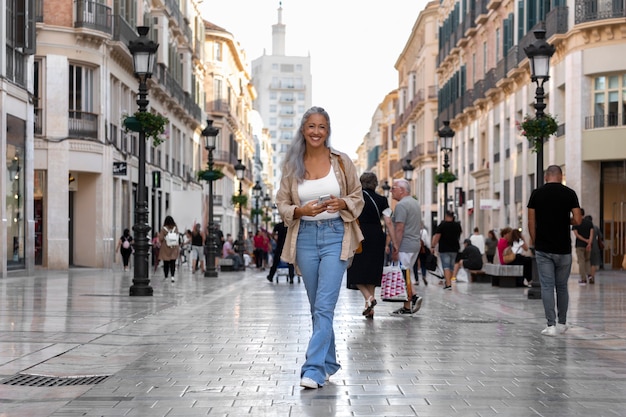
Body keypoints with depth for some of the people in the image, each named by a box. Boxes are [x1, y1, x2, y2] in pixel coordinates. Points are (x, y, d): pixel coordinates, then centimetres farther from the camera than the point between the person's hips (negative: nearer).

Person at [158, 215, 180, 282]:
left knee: (166, 263, 7)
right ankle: (173, 276, -13)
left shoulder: (163, 229, -10)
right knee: (173, 263, 1)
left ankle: (166, 277, 11)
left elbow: (161, 239, -11)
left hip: (165, 249, -1)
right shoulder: (175, 228, -3)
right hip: (174, 248, 1)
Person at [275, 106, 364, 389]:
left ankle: (314, 369, -13)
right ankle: (329, 363, 26)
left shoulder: (341, 161, 0)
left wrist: (342, 203, -15)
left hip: (335, 235, -3)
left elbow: (357, 198, 7)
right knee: (317, 306, 12)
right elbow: (282, 204, 6)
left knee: (324, 306, -12)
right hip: (305, 236, 3)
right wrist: (302, 210, -14)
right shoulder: (292, 165, 4)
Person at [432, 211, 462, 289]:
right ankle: (447, 281, 27)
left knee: (446, 266, -8)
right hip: (454, 249, 5)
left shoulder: (442, 225, -10)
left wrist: (433, 246, -4)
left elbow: (437, 236, -12)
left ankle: (448, 284, -19)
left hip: (444, 249, -5)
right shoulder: (457, 225, 6)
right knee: (451, 266, 15)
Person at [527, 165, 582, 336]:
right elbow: (578, 220, -7)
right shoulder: (569, 193, -2)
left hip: (543, 248, -1)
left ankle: (551, 325, -6)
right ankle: (562, 323, 23)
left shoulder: (537, 193, -1)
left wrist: (534, 242, 11)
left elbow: (531, 222, 0)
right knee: (562, 287, 14)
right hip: (563, 249, 1)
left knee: (547, 286, 0)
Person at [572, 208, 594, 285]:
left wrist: (585, 240, -9)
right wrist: (589, 243, -13)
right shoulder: (590, 223, 5)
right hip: (588, 245, 3)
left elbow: (576, 234, -11)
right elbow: (591, 234, -6)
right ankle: (589, 273, 2)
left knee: (581, 262, -1)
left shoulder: (576, 223, -3)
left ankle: (583, 279, -4)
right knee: (587, 260, 21)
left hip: (579, 245, -3)